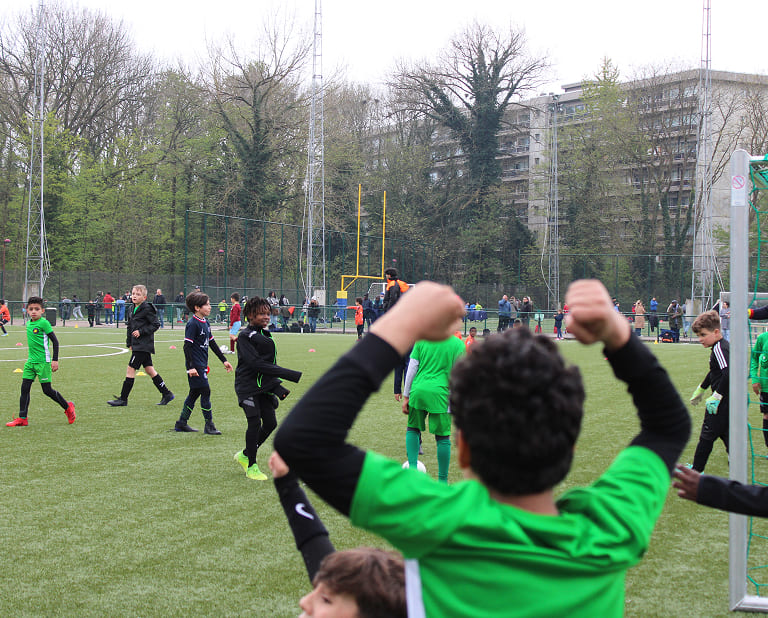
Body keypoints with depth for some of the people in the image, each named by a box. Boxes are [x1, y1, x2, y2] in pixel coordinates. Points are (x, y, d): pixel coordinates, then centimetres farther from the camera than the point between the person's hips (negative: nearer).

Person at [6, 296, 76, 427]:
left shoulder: (44, 323, -12)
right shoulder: (28, 324, 10)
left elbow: (55, 341, -11)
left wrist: (55, 360, -13)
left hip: (43, 362, -7)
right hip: (31, 361, 7)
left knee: (47, 390, -2)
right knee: (25, 388, 0)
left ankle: (68, 407, 19)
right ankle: (22, 419, 4)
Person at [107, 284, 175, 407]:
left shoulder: (147, 309, -13)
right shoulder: (133, 310, 13)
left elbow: (156, 324, -14)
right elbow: (129, 326, 20)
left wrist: (141, 331, -19)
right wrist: (129, 343, 13)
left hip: (143, 345, -9)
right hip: (137, 345, 9)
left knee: (130, 369, -6)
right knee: (149, 370, 11)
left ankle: (123, 399, 0)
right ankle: (167, 394, 17)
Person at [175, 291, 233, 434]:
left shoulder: (205, 322, 12)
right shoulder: (193, 324, -14)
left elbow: (212, 343, 21)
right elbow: (187, 346, -18)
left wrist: (224, 360, 21)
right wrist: (190, 367, -23)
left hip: (202, 365, 9)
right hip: (195, 365, -9)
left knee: (194, 393, 14)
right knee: (205, 391, -8)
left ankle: (181, 423, 23)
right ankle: (209, 425, -2)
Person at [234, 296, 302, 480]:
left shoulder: (265, 335, 13)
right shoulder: (245, 336, -12)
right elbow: (256, 363, -21)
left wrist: (276, 387, 0)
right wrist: (291, 375, -24)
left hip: (264, 386, 8)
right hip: (248, 387, -7)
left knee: (270, 423, 5)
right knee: (255, 423, -9)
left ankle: (245, 455, 26)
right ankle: (251, 466, 7)